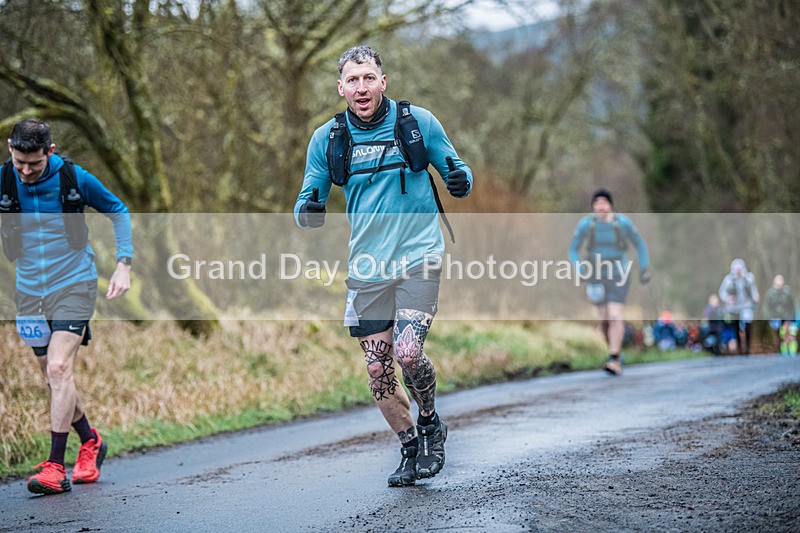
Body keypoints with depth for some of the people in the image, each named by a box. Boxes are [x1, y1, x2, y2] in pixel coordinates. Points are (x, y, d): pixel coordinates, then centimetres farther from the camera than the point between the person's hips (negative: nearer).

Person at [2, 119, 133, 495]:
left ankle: (55, 466, -15)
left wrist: (123, 264, -4)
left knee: (59, 368, -18)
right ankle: (91, 441, 32)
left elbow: (117, 211, 4)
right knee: (54, 379, 8)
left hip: (73, 284, -3)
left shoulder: (75, 179, -11)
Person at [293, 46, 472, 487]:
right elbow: (308, 202, 9)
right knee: (378, 370, 4)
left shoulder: (417, 121, -2)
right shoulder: (327, 138, 4)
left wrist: (461, 181, -17)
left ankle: (430, 424, 11)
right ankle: (410, 448, 26)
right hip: (367, 267, 3)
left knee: (407, 354, -19)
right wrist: (309, 211, -16)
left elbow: (457, 171, 7)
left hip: (418, 257, -3)